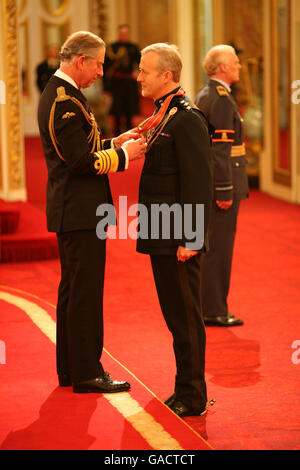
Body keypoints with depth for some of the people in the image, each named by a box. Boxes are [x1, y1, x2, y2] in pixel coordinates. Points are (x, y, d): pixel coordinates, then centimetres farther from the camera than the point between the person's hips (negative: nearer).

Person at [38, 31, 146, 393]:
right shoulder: (66, 101, -19)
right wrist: (123, 154, -12)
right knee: (85, 292, -4)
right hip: (80, 212, -11)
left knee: (73, 290, 16)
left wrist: (114, 143, 10)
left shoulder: (55, 94, 14)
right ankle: (87, 373, 2)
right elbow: (83, 162, -23)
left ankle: (70, 367, 24)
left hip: (69, 211, 11)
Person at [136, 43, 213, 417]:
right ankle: (186, 388, 24)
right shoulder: (162, 117, 14)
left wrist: (190, 239, -22)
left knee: (185, 316, -2)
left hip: (179, 240, -10)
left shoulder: (187, 119, -16)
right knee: (175, 315, 15)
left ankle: (191, 397, 6)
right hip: (162, 237, 10)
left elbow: (198, 184, -20)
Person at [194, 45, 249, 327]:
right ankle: (214, 311, 0)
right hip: (222, 185, -10)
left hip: (206, 185, 10)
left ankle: (204, 306, 22)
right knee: (218, 248, -5)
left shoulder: (202, 96, 15)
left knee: (208, 247, 15)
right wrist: (225, 191, -21)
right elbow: (220, 148, -21)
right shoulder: (222, 99, -15)